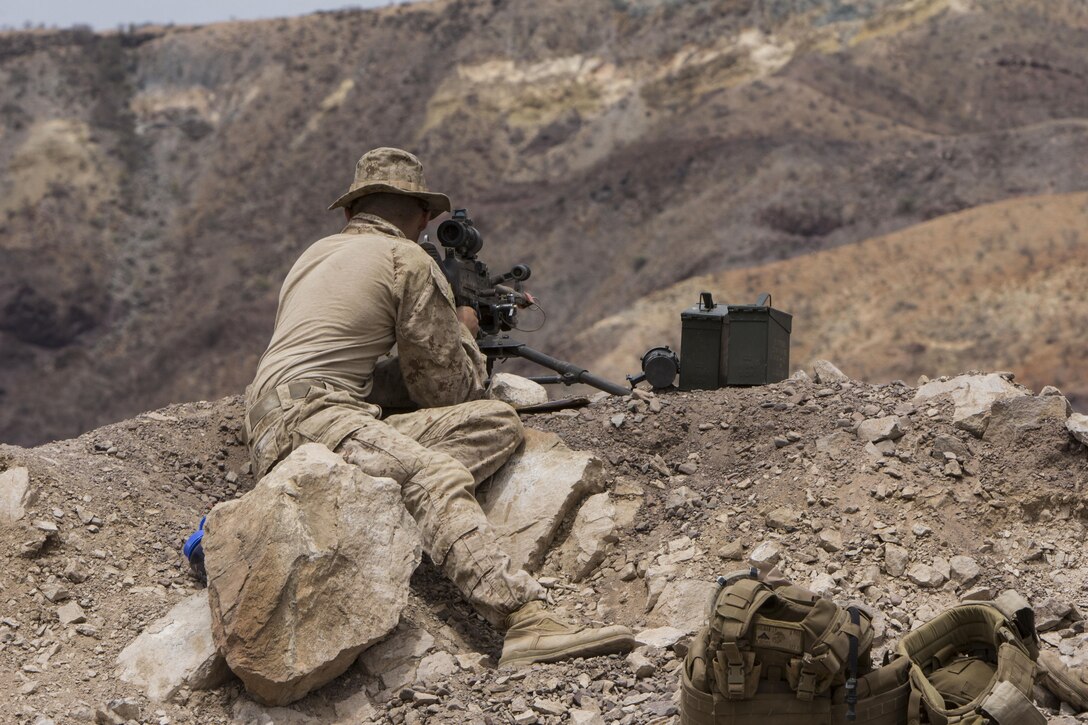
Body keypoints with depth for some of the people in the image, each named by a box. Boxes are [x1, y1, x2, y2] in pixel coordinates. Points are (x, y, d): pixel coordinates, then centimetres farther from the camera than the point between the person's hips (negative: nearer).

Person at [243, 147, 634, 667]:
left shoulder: (317, 252, 27)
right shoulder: (410, 261, 1)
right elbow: (448, 390, 2)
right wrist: (464, 332, 24)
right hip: (304, 416, -8)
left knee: (497, 423, 0)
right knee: (440, 477, -31)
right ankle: (526, 619, -53)